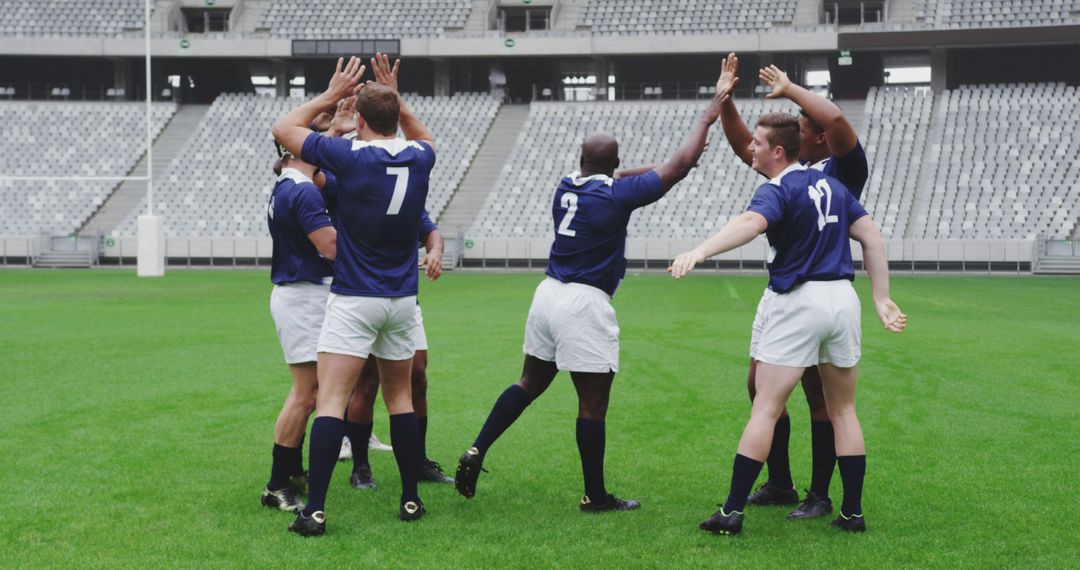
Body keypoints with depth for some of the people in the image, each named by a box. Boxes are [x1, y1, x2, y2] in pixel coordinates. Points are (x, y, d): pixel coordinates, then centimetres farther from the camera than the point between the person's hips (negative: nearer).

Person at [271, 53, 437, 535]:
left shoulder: (351, 155, -13)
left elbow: (283, 129, 0)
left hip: (354, 299, -5)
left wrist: (331, 95, 7)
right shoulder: (419, 157, 0)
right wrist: (395, 97, 21)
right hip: (402, 299, 5)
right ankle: (411, 499, 18)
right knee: (400, 396, 16)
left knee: (331, 400, -7)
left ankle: (315, 509, -13)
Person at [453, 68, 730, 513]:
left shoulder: (566, 187, 7)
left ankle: (476, 452, 12)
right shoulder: (616, 194, -11)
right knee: (593, 404, 3)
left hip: (549, 293, 7)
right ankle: (595, 496, 12)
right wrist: (707, 119, 6)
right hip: (585, 306, -7)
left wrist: (659, 166, 28)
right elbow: (680, 167, -6)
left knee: (530, 384, 20)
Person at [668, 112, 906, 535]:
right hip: (842, 298, 6)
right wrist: (882, 298, 11)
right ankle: (853, 512, 15)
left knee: (765, 409, -3)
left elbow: (750, 223, -33)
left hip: (796, 302, -6)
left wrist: (699, 251, -48)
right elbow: (872, 236, 11)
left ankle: (733, 512, -2)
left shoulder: (777, 191, -11)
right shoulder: (831, 185, 12)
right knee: (843, 410, 15)